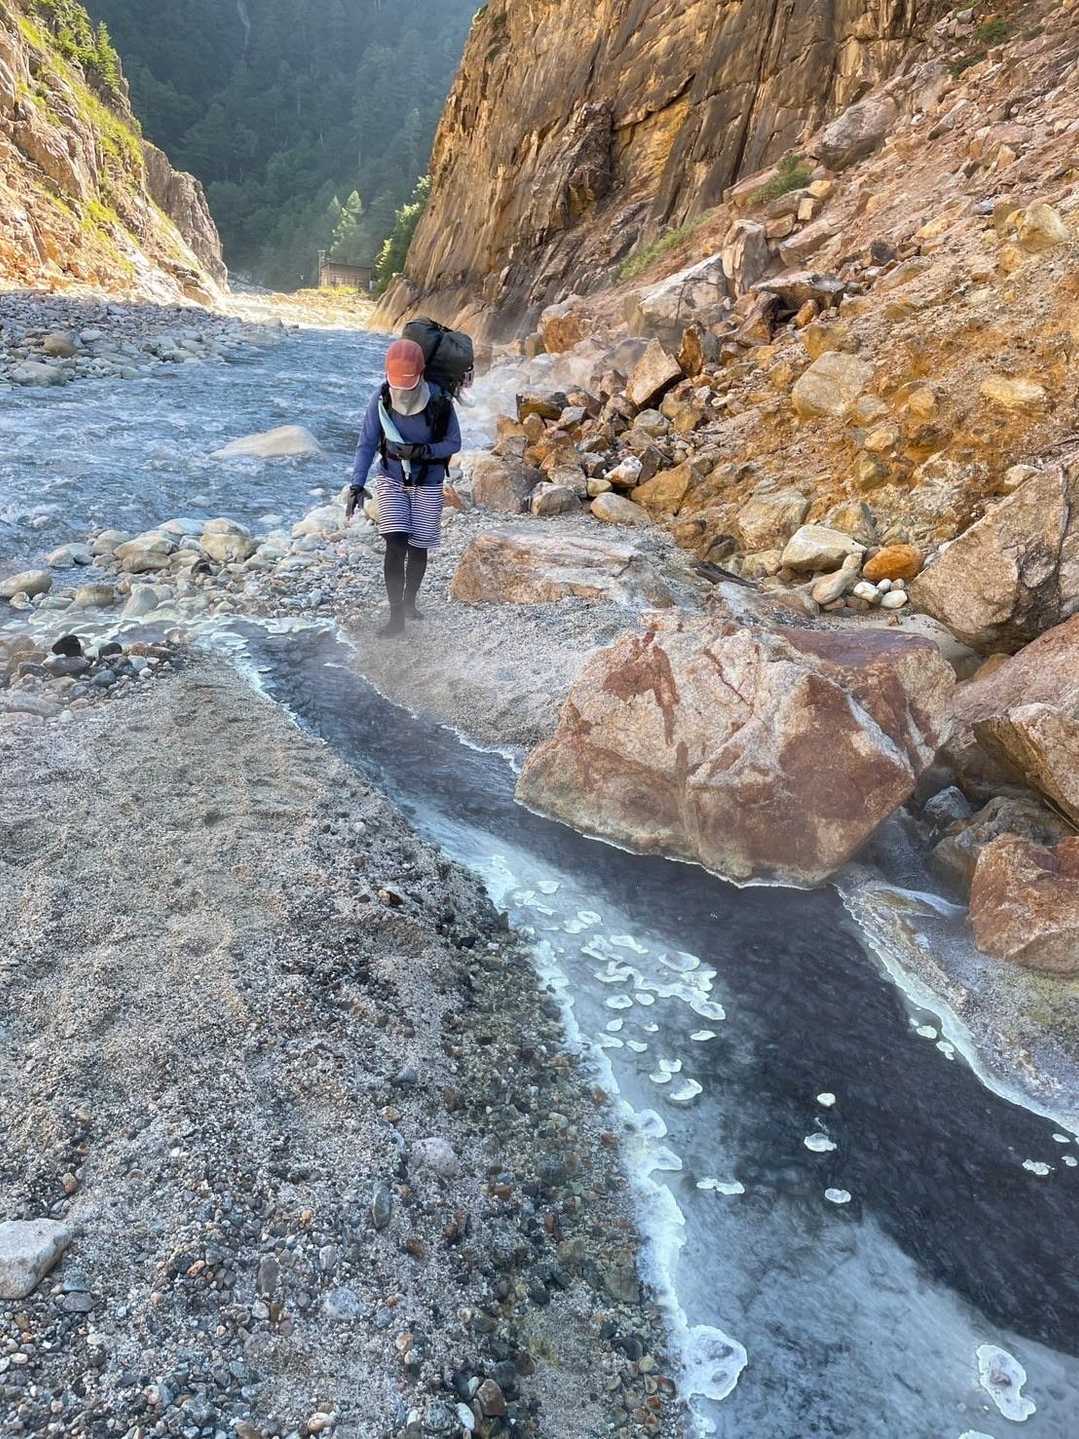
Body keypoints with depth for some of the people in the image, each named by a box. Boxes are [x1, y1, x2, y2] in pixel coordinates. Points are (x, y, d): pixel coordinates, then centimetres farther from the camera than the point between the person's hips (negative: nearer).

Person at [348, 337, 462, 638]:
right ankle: (396, 617, -4)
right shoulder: (381, 399, -15)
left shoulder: (440, 402, -19)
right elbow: (366, 444, -9)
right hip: (391, 480, 0)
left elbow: (454, 443, -7)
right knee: (396, 545, -12)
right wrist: (357, 485, -18)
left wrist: (422, 451, -24)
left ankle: (409, 602, 31)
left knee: (418, 548, 5)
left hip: (427, 485, 0)